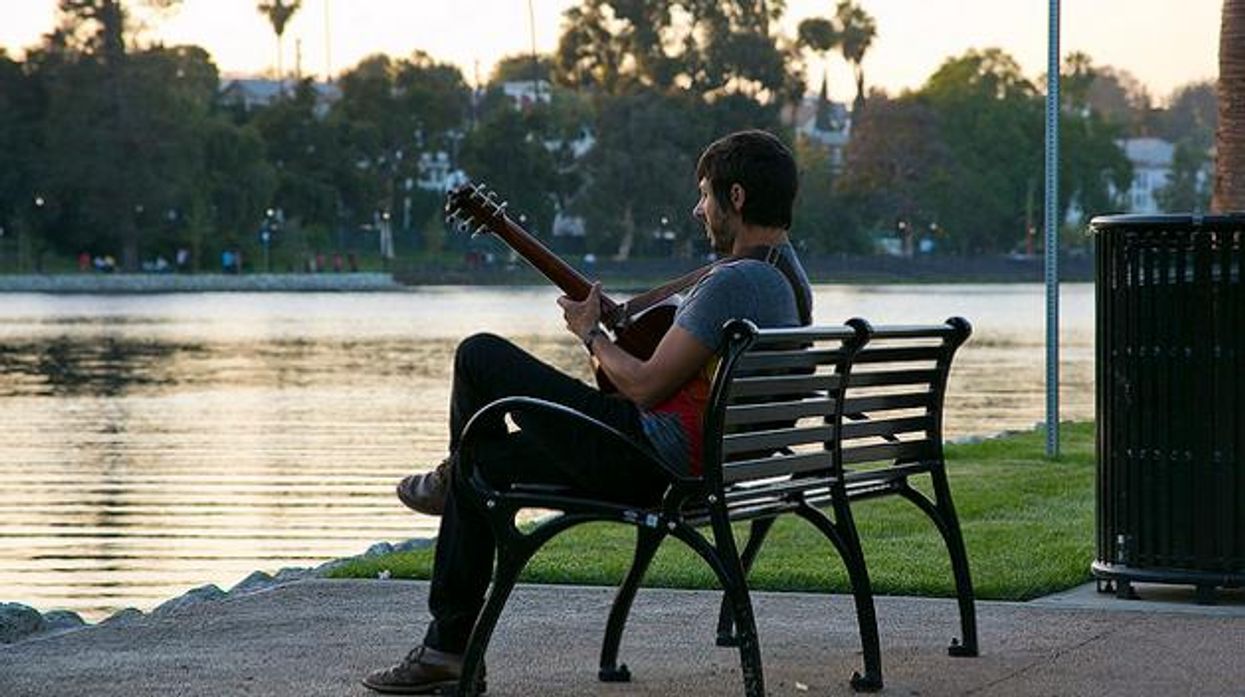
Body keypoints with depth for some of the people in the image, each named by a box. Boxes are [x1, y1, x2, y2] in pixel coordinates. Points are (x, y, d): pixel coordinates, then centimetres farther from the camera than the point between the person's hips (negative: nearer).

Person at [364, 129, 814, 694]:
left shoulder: (734, 282, -22)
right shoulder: (791, 281, 10)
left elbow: (646, 387, -22)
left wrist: (590, 334, -5)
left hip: (643, 458, -11)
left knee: (479, 356, -2)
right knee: (484, 464, 20)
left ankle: (452, 476, 28)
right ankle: (446, 646, 24)